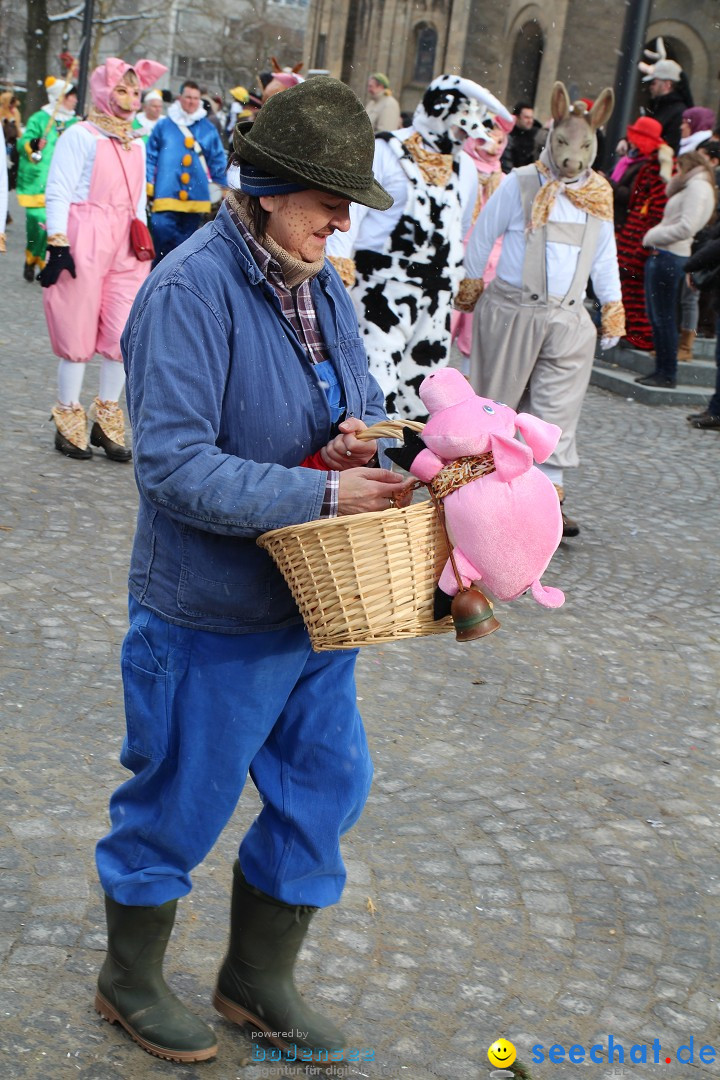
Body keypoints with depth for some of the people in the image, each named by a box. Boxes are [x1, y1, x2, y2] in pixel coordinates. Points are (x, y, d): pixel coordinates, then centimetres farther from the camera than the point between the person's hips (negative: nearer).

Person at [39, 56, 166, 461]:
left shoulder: (137, 143, 18)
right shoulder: (80, 136, -4)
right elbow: (58, 193, -9)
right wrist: (58, 245, -15)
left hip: (126, 246, 6)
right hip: (84, 242, -6)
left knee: (125, 333, 1)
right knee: (78, 332, 0)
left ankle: (107, 420, 14)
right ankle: (68, 420, 13)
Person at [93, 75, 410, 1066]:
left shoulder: (321, 284, 6)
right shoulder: (191, 293, -21)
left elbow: (360, 395, 18)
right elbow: (175, 468, -27)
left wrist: (359, 434, -7)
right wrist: (323, 493, -25)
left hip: (314, 603, 8)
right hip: (215, 619, -8)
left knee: (326, 786, 17)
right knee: (179, 806, 10)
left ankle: (258, 980, 39)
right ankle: (131, 981, 38)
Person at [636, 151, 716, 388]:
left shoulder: (698, 187, -11)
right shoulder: (689, 186, 20)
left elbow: (686, 228, -19)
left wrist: (652, 237, -10)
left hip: (668, 258, -10)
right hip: (662, 255, 10)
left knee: (663, 318, -6)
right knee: (657, 317, 12)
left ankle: (667, 375, -2)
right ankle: (662, 370, 18)